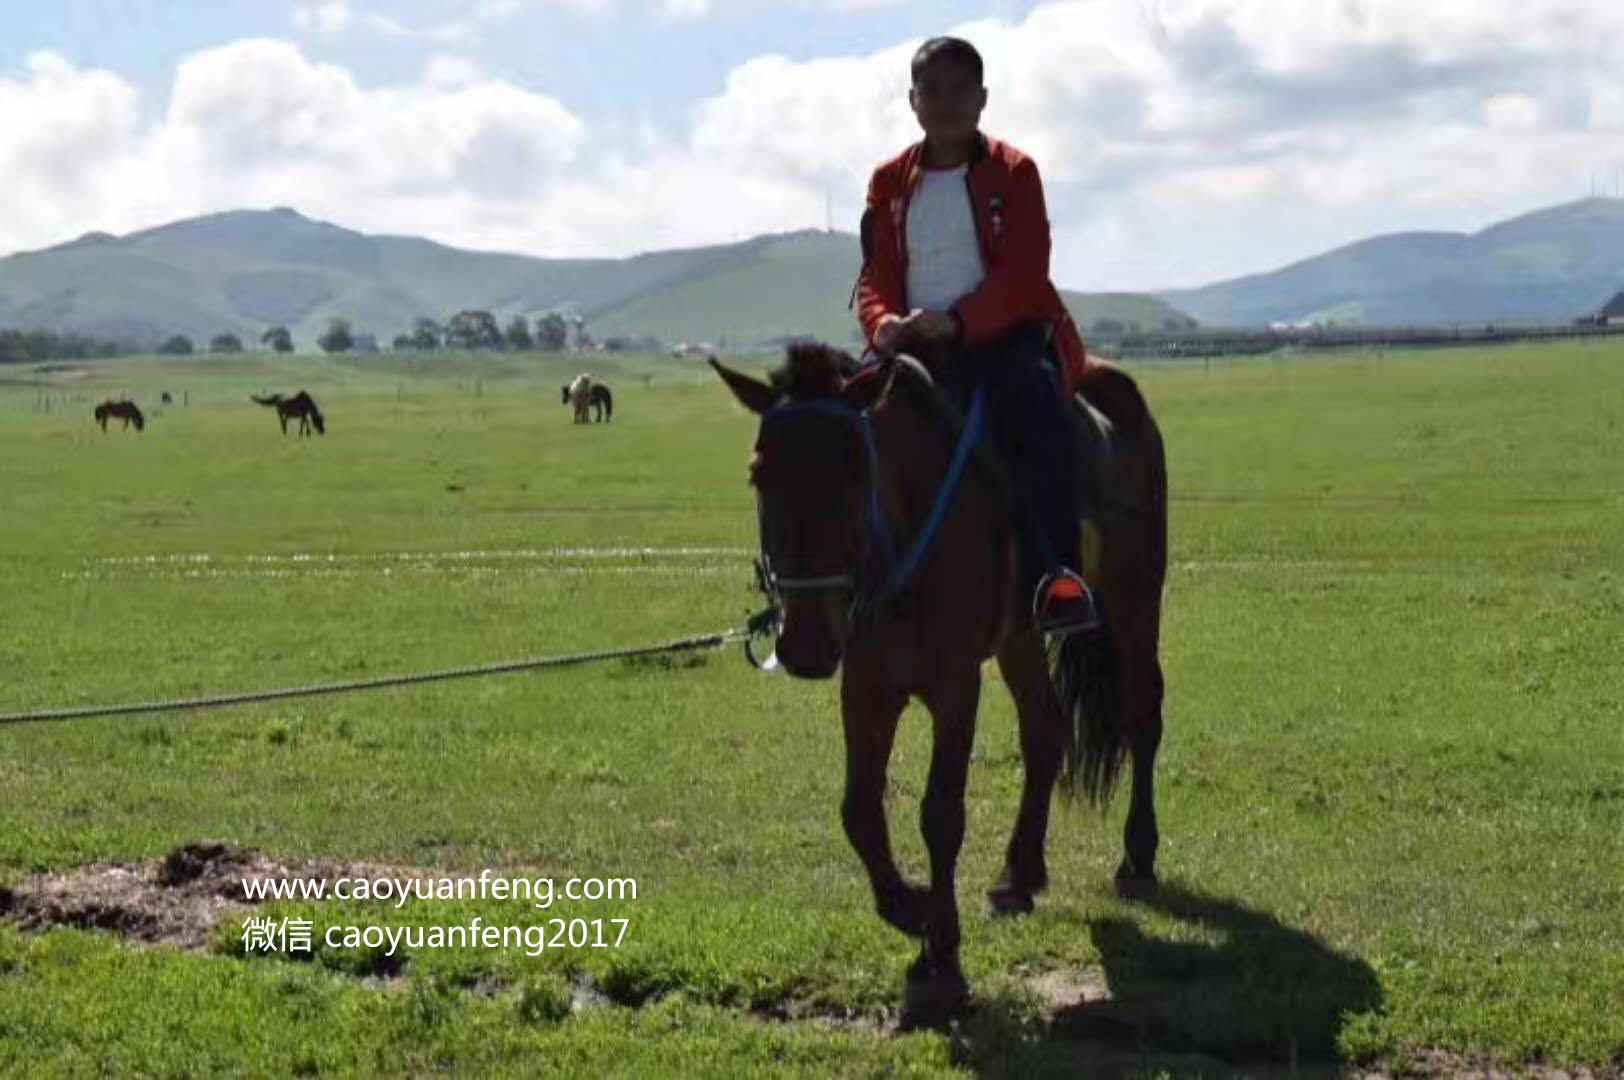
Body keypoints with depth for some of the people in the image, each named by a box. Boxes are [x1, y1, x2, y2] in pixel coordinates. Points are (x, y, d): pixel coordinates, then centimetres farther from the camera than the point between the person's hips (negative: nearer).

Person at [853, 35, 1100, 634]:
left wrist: (957, 320, -23)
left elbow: (1023, 273, -6)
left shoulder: (1013, 172, 5)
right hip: (913, 346, 4)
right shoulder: (890, 183, 14)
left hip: (1004, 338, -3)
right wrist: (882, 324, -13)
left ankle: (1058, 578, -35)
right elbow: (874, 277, 12)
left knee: (1038, 413, -34)